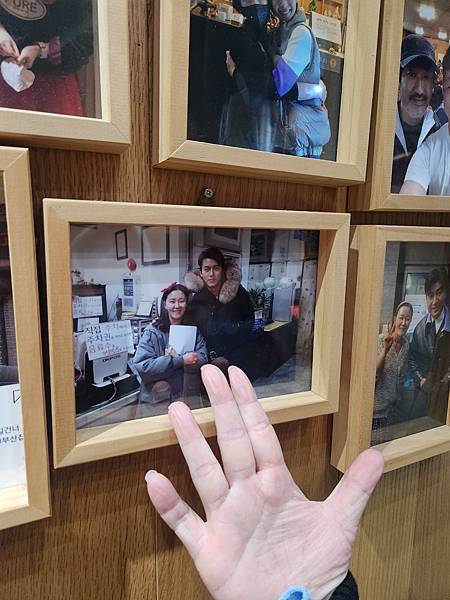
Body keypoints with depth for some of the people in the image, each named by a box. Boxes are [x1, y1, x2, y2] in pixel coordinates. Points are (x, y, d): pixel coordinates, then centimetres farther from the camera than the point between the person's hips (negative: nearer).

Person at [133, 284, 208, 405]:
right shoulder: (152, 332, -3)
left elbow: (202, 361, -3)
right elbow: (141, 365, -14)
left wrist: (177, 357, -20)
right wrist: (181, 360, -17)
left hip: (189, 398, 2)